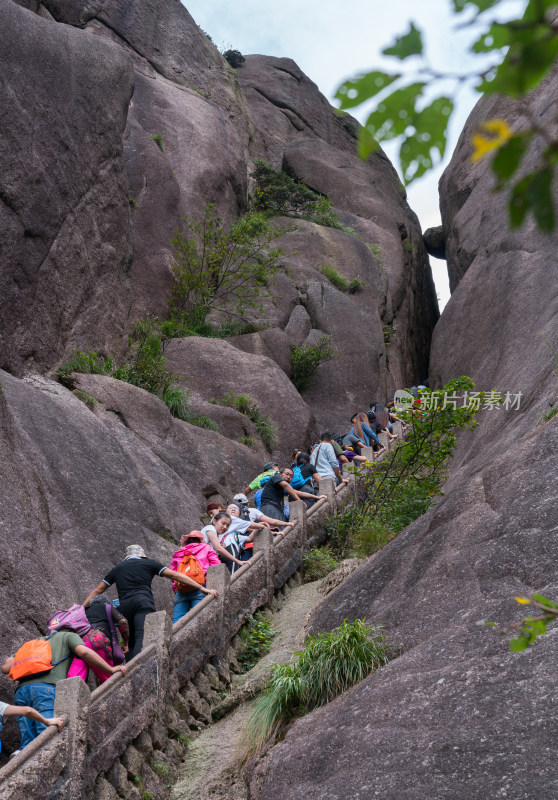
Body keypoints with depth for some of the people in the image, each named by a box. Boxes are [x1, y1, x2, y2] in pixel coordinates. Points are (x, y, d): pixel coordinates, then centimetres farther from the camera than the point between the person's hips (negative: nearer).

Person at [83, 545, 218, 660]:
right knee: (142, 637, -19)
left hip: (124, 607, 4)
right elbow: (175, 576, 13)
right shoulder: (149, 563, 19)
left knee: (130, 642, 12)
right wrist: (202, 589, 12)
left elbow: (98, 590, 28)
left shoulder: (117, 568, 27)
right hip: (143, 603, -4)